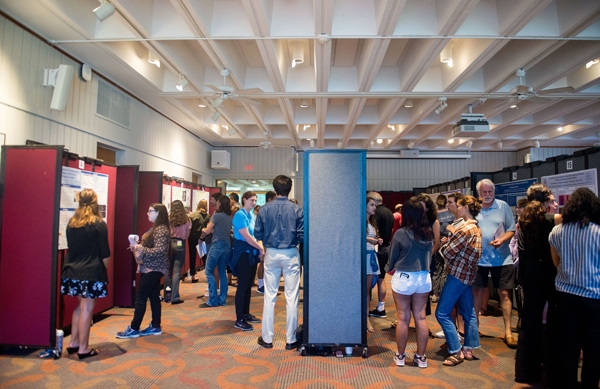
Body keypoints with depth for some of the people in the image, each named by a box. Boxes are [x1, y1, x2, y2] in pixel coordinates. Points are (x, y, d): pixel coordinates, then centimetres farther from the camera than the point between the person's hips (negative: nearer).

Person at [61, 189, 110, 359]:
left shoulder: (71, 223, 6)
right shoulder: (99, 224, -11)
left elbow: (71, 247, 13)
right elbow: (104, 253, -9)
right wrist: (103, 269, 5)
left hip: (73, 270, 6)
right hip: (91, 272, -6)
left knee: (80, 306, 20)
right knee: (87, 308, 1)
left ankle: (73, 343, 26)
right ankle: (83, 348, 9)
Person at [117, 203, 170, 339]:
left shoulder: (161, 230, -19)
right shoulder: (156, 228, 14)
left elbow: (159, 251, -26)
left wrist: (140, 248, -21)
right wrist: (138, 247, 4)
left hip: (152, 269, -10)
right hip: (153, 268, 10)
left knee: (140, 298, -3)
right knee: (154, 297, 12)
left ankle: (134, 329, 6)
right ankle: (155, 327, 19)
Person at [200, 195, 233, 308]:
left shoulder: (216, 215, -11)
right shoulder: (230, 217, 9)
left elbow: (207, 231, -5)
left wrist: (203, 230, 16)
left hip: (217, 245, -7)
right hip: (227, 245, 7)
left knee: (209, 272, 1)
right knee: (222, 272, 11)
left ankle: (213, 301, -1)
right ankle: (222, 300, 13)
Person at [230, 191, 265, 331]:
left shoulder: (252, 215, 11)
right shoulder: (240, 215, -14)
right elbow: (246, 236, -19)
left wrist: (260, 247, -5)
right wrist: (260, 248, -12)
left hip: (252, 252, 8)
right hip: (243, 252, -8)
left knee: (249, 285, 14)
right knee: (243, 285, -4)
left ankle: (246, 314, 25)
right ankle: (239, 320, 3)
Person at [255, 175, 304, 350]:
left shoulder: (265, 209, -5)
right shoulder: (296, 209, -8)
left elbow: (257, 234, -3)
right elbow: (302, 235, -10)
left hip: (271, 255, 1)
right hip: (291, 255, -1)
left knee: (269, 297, 10)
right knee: (291, 297, 6)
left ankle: (267, 338, 19)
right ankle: (291, 340, 14)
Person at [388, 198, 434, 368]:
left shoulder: (401, 233, -14)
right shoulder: (428, 233, -1)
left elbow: (393, 257, -2)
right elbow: (429, 254, 13)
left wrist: (391, 269, 17)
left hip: (403, 278, -4)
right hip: (424, 277, 4)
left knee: (403, 318, 7)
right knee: (421, 317, 12)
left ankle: (400, 356, 20)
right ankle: (421, 357, 21)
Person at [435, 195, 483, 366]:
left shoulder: (465, 229, -19)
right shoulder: (475, 228, 13)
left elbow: (447, 252, -18)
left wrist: (445, 243, 2)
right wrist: (453, 234, 1)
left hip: (457, 274, -10)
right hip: (467, 274, 10)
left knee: (442, 313, -5)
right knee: (468, 313, 14)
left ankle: (456, 352, 0)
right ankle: (469, 349, 23)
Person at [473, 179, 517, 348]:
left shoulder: (503, 206, -2)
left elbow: (512, 229, -1)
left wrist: (502, 239, -18)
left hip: (501, 258, -1)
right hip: (479, 258, 1)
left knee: (504, 293, 6)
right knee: (477, 292, 10)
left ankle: (508, 332, 17)